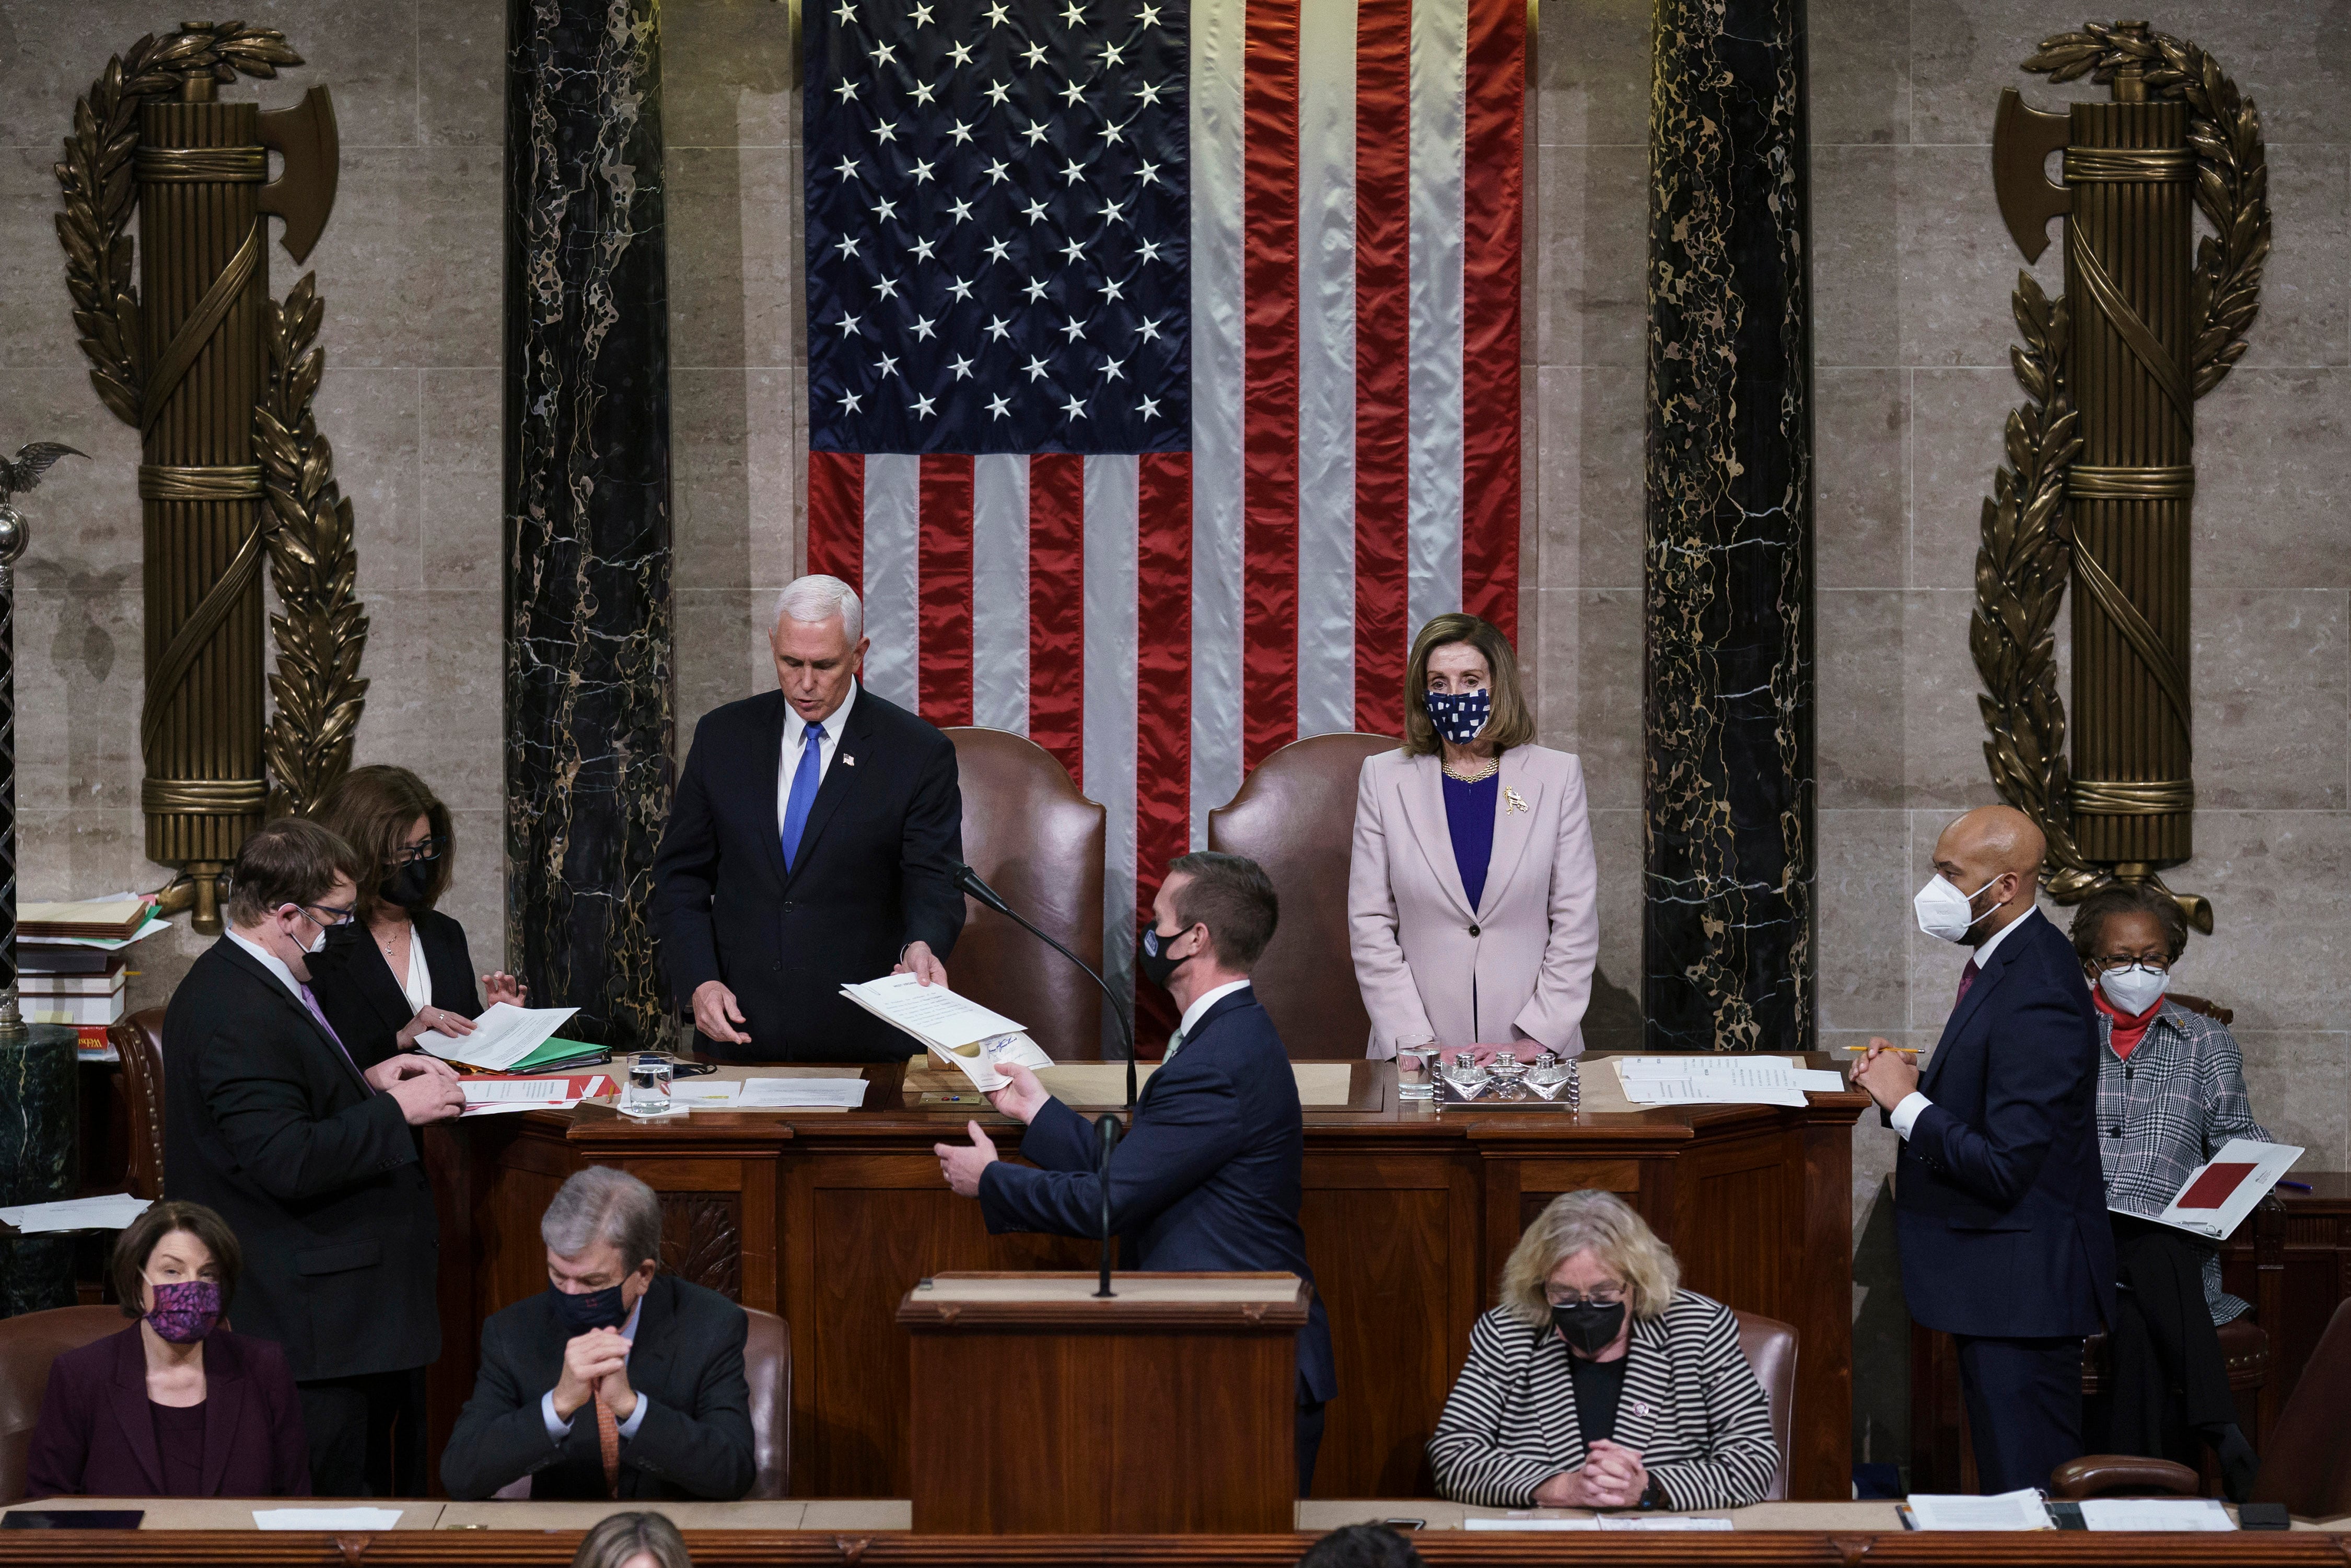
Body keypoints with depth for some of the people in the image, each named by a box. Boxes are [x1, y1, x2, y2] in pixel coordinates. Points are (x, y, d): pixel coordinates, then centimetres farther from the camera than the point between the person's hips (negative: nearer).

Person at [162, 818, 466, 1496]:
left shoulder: (252, 984, 13)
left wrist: (365, 1082, 10)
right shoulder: (236, 1013, -22)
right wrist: (396, 1110, -19)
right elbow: (287, 1160, -27)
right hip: (306, 1312, -11)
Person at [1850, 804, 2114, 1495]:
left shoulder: (2034, 997, -25)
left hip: (2021, 1284, -11)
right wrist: (1914, 1085, 1)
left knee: (2027, 1486, -3)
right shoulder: (2007, 958, 8)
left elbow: (2005, 1169, -27)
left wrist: (1906, 1103, -17)